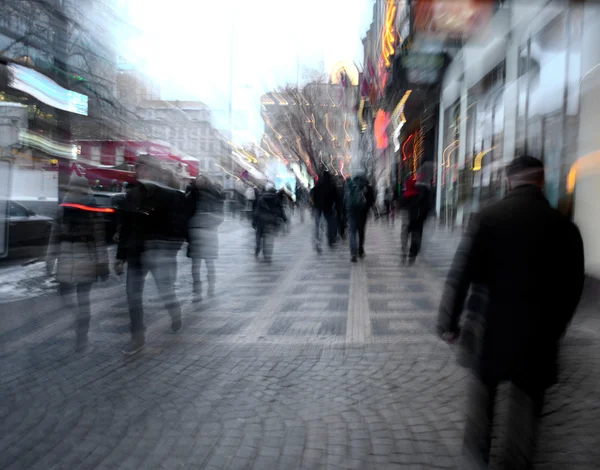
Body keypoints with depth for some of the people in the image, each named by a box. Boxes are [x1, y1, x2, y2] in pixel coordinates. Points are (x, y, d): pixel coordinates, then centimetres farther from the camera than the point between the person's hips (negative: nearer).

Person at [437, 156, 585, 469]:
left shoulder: (488, 217, -11)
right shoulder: (564, 226, -6)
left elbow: (461, 274, -13)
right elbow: (573, 285, 3)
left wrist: (448, 322, -5)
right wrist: (555, 326, 17)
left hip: (496, 325, -1)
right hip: (541, 331, 1)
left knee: (483, 388, 18)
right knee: (528, 397, 17)